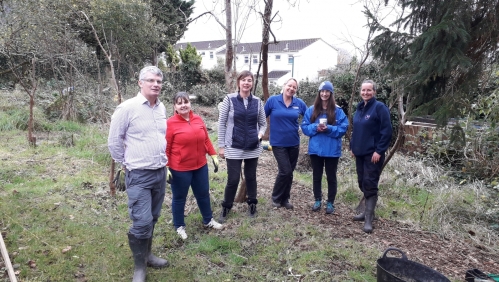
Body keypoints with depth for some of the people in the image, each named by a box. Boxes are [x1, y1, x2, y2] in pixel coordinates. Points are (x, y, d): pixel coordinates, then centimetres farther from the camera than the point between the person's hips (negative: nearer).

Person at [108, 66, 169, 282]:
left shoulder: (162, 108, 7)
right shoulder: (127, 108, -12)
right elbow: (114, 141, -4)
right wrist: (126, 164, 2)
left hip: (160, 173, 6)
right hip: (138, 176, -6)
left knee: (152, 219, 17)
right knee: (142, 222, -6)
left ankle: (147, 255, 36)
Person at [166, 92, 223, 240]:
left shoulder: (198, 119, 2)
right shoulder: (170, 123, -13)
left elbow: (206, 140, 10)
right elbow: (166, 148, -11)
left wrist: (214, 155, 8)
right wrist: (165, 167, -14)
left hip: (200, 166, 5)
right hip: (179, 169, -5)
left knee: (203, 194, 19)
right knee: (179, 198, 12)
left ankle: (208, 220, 40)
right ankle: (179, 226, 32)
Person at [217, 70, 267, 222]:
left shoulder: (257, 101, 3)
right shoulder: (229, 99, -6)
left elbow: (263, 123, 11)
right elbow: (221, 123, -3)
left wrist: (260, 134, -10)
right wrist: (221, 146, -5)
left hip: (253, 148, 3)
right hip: (234, 148, -3)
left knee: (251, 177, 14)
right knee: (233, 179, 0)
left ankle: (252, 204, 33)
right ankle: (226, 207, 22)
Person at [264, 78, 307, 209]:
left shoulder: (299, 103, -1)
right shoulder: (273, 100, -7)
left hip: (294, 143, 4)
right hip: (278, 143, -4)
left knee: (289, 172, 12)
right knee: (285, 171, -10)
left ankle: (285, 199, 29)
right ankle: (276, 198, 13)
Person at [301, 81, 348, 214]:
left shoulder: (338, 111, -4)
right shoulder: (311, 110, 2)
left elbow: (343, 128, -7)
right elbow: (304, 126, 1)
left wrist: (329, 129, -21)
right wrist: (315, 128, -17)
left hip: (332, 150, -2)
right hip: (315, 149, 2)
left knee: (331, 177, 10)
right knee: (316, 176, 14)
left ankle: (330, 203, 23)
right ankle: (317, 200, 29)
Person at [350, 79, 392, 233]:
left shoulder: (380, 107, -11)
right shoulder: (359, 108, 12)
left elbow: (387, 131, -15)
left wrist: (379, 151, -19)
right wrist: (352, 146, 12)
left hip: (373, 154, -8)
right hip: (360, 153, 8)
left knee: (370, 184, -7)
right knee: (362, 183, 13)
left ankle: (369, 219, -2)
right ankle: (368, 211, 28)